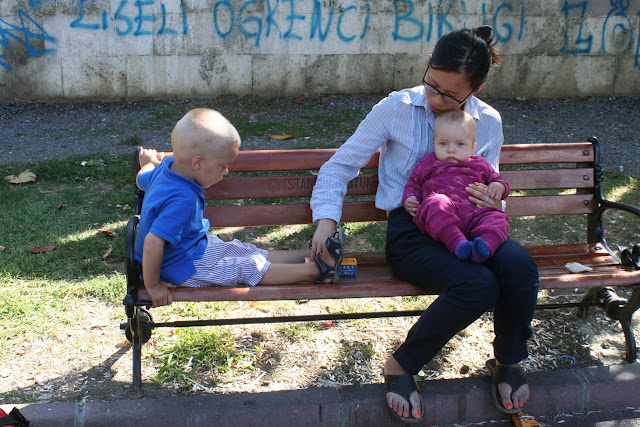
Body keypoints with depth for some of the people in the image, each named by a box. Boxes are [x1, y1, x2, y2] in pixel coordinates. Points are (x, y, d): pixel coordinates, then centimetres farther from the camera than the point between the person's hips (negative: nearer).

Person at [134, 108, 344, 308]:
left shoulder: (167, 167, -7)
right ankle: (316, 270, -7)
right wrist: (153, 285, -31)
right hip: (182, 268, -10)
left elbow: (142, 180, 16)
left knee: (257, 254, 6)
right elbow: (153, 241, -40)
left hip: (197, 246, 10)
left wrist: (149, 163, 38)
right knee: (248, 268, -10)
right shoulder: (182, 200, -37)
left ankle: (314, 254, 7)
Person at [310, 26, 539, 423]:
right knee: (478, 285, -32)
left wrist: (493, 201, -5)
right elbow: (341, 165, 3)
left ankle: (508, 361, 1)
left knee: (520, 267, -29)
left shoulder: (489, 122, 9)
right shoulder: (396, 108, -1)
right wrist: (326, 219, -12)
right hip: (411, 230, -4)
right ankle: (402, 365, -9)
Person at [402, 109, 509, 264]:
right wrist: (409, 199, 9)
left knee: (497, 217, -25)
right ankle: (458, 244, -53)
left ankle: (484, 247, -52)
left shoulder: (480, 165, 29)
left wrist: (498, 187, 12)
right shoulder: (428, 163, 26)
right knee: (437, 203, -38)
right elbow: (413, 184, 31)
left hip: (473, 214, 3)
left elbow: (497, 180, 38)